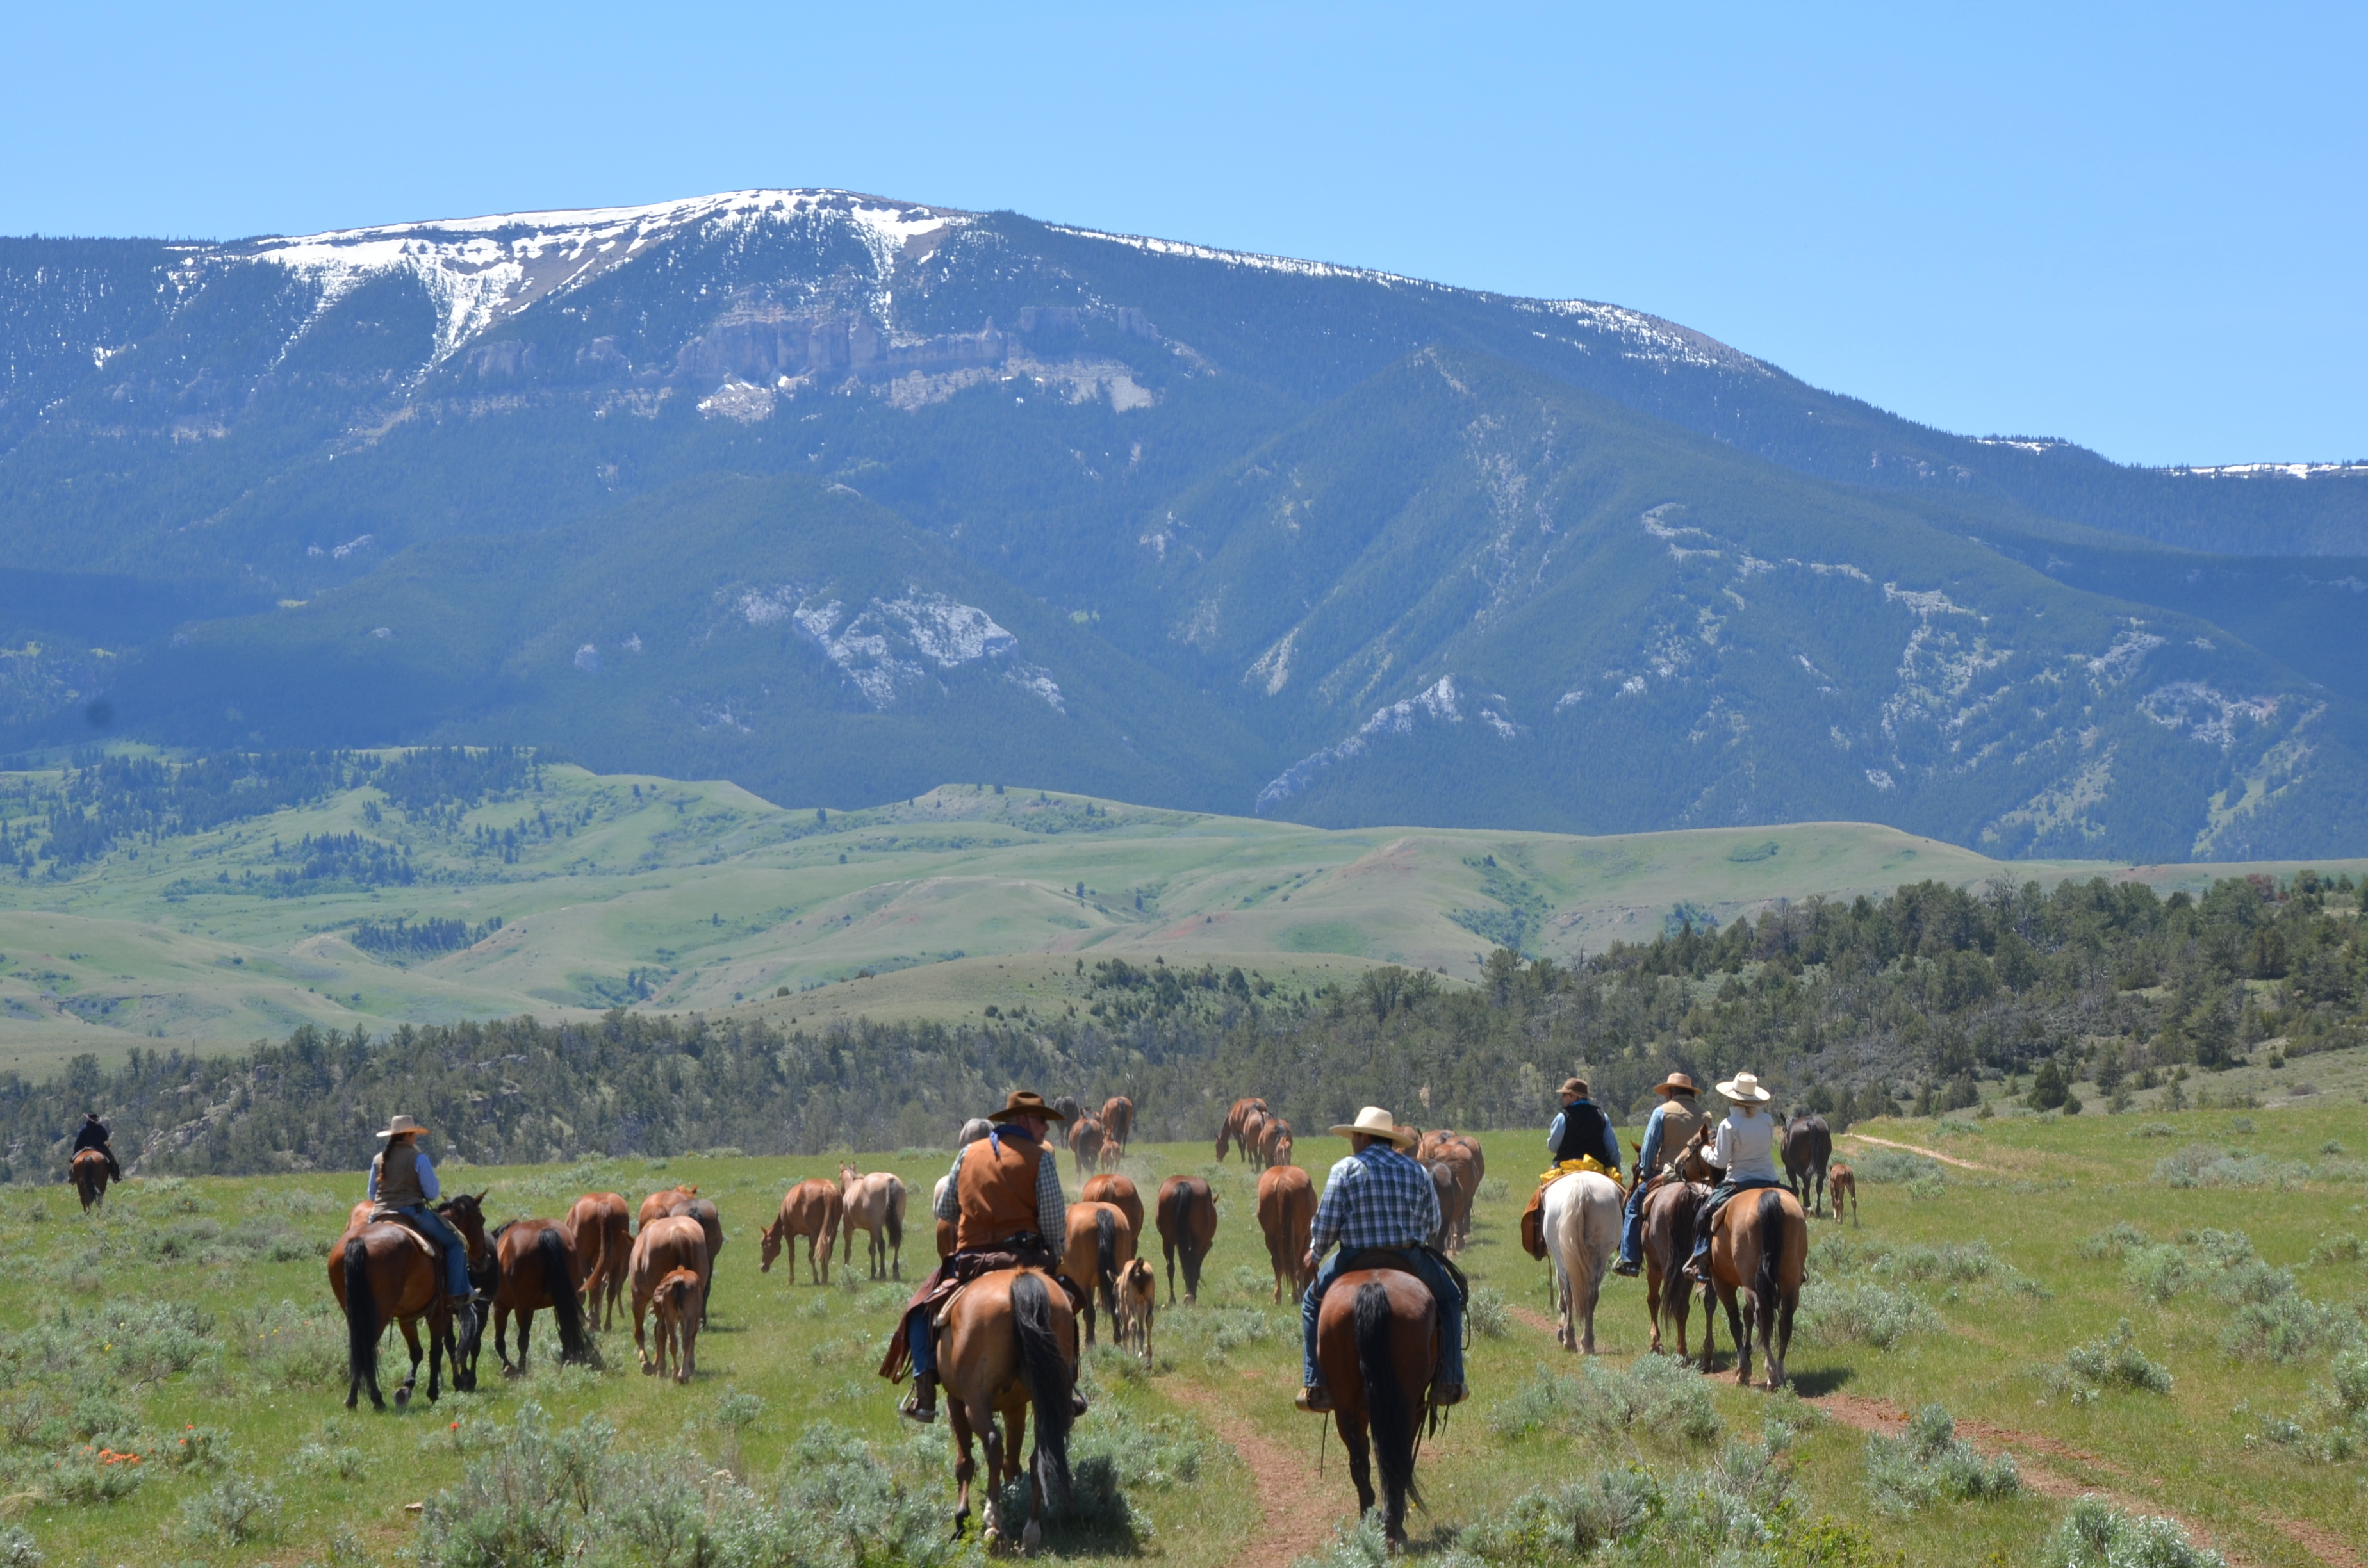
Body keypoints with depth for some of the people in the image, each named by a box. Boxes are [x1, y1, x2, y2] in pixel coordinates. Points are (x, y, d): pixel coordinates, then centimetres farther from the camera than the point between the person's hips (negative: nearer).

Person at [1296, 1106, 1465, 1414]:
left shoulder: (1345, 1170, -5)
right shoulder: (1417, 1172, 5)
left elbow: (1325, 1225, -8)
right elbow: (1432, 1224, 8)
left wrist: (1313, 1255, 11)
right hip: (1411, 1261, 2)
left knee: (1313, 1303, 23)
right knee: (1450, 1298, 27)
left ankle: (1317, 1388, 15)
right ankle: (1448, 1383, 20)